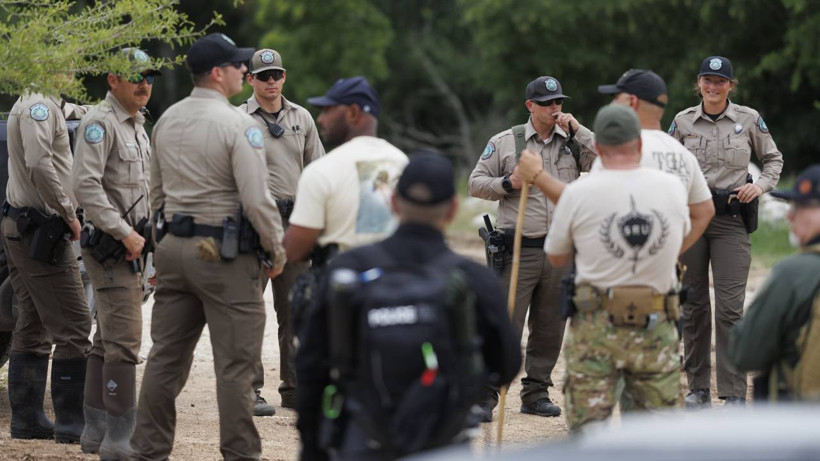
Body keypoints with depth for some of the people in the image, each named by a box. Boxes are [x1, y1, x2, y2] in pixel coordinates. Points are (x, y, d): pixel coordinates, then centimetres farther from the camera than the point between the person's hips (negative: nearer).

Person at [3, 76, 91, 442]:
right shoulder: (40, 106, -14)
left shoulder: (49, 106, 17)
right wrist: (68, 213, -18)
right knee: (72, 328, -9)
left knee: (33, 328, 12)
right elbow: (39, 164, -24)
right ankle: (71, 423, -8)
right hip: (41, 229, -11)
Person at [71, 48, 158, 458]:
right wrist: (125, 233, -21)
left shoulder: (137, 124, 17)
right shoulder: (100, 123, -14)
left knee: (107, 342, 14)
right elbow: (86, 185, -23)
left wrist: (144, 233, 15)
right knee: (124, 342, -14)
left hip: (129, 245, 10)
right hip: (109, 247, -10)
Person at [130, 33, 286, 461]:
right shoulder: (238, 124, -14)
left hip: (173, 247, 7)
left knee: (166, 357, 11)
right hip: (225, 254, -7)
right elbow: (257, 198, -17)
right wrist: (276, 249, -5)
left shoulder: (167, 120, 10)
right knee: (235, 362, -1)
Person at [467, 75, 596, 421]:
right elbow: (475, 183, 7)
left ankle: (536, 394, 18)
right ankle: (485, 396, -5)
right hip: (519, 251, -3)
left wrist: (577, 130, -7)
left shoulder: (572, 142, 11)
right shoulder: (505, 143, 4)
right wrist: (508, 183, -10)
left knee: (550, 328, 8)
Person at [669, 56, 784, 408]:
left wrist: (761, 184, -3)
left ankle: (735, 394, -6)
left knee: (730, 308, -9)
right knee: (693, 306, 5)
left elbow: (774, 159, 14)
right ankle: (698, 388, 15)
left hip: (731, 220, -2)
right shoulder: (683, 121, 6)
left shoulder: (749, 120, 3)